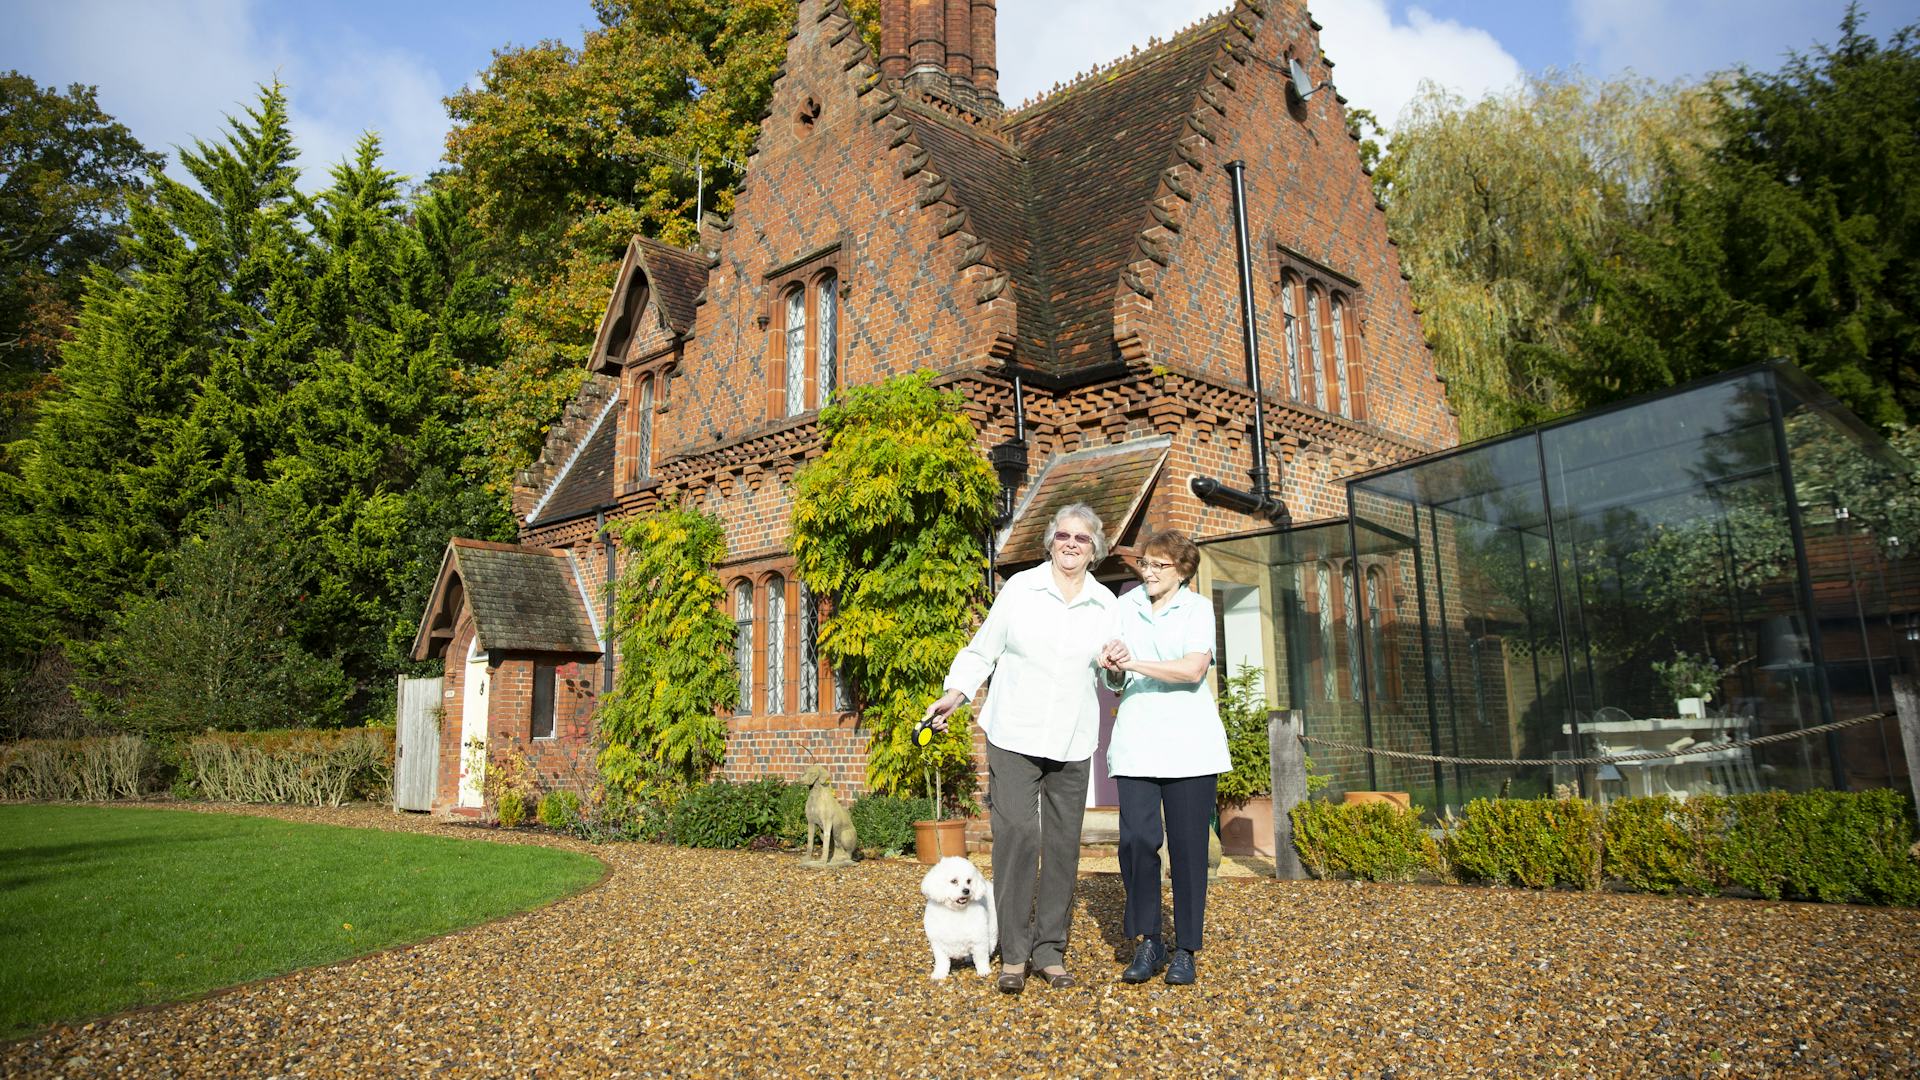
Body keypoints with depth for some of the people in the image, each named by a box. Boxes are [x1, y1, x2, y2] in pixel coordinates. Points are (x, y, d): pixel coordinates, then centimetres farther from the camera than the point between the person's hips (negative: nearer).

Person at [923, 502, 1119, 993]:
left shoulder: (1105, 604, 8)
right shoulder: (1020, 588, 0)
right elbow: (982, 650, 5)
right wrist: (956, 692, -9)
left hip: (1072, 742, 3)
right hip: (1014, 735, -3)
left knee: (1063, 844, 6)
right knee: (1016, 835, -10)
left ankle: (1050, 949, 18)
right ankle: (1014, 953, 1)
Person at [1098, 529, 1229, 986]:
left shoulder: (1198, 608, 3)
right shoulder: (1124, 607, 12)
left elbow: (1193, 669, -12)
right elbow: (1115, 682, 10)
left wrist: (1133, 663, -16)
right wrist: (1113, 669, -13)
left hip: (1189, 742, -2)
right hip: (1136, 742, 2)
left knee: (1188, 845, 0)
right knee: (1136, 838, -9)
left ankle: (1185, 949, 12)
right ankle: (1147, 943, 7)